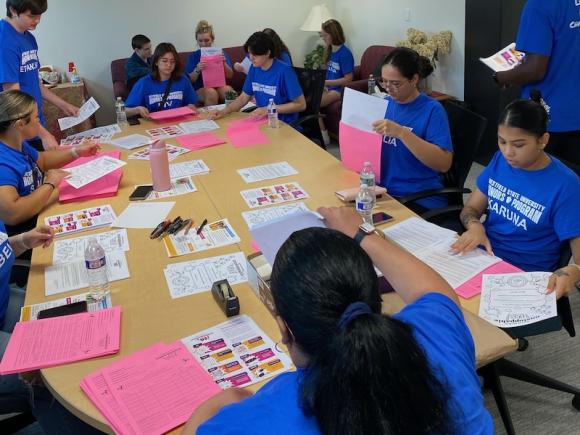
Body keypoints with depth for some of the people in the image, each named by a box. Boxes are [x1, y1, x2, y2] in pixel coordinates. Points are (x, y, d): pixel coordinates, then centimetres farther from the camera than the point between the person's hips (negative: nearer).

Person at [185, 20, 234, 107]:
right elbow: (190, 80, 2)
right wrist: (197, 70, -18)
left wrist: (224, 63, -13)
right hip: (201, 89, -1)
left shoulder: (220, 53, 9)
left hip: (220, 86, 1)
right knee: (211, 92, -34)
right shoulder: (193, 56, 6)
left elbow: (230, 76, 5)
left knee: (228, 90, -32)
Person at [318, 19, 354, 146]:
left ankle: (324, 137, -11)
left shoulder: (344, 53, -14)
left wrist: (326, 82, -18)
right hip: (328, 87, 8)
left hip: (339, 89, -8)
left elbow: (348, 79, -16)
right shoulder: (330, 50, 11)